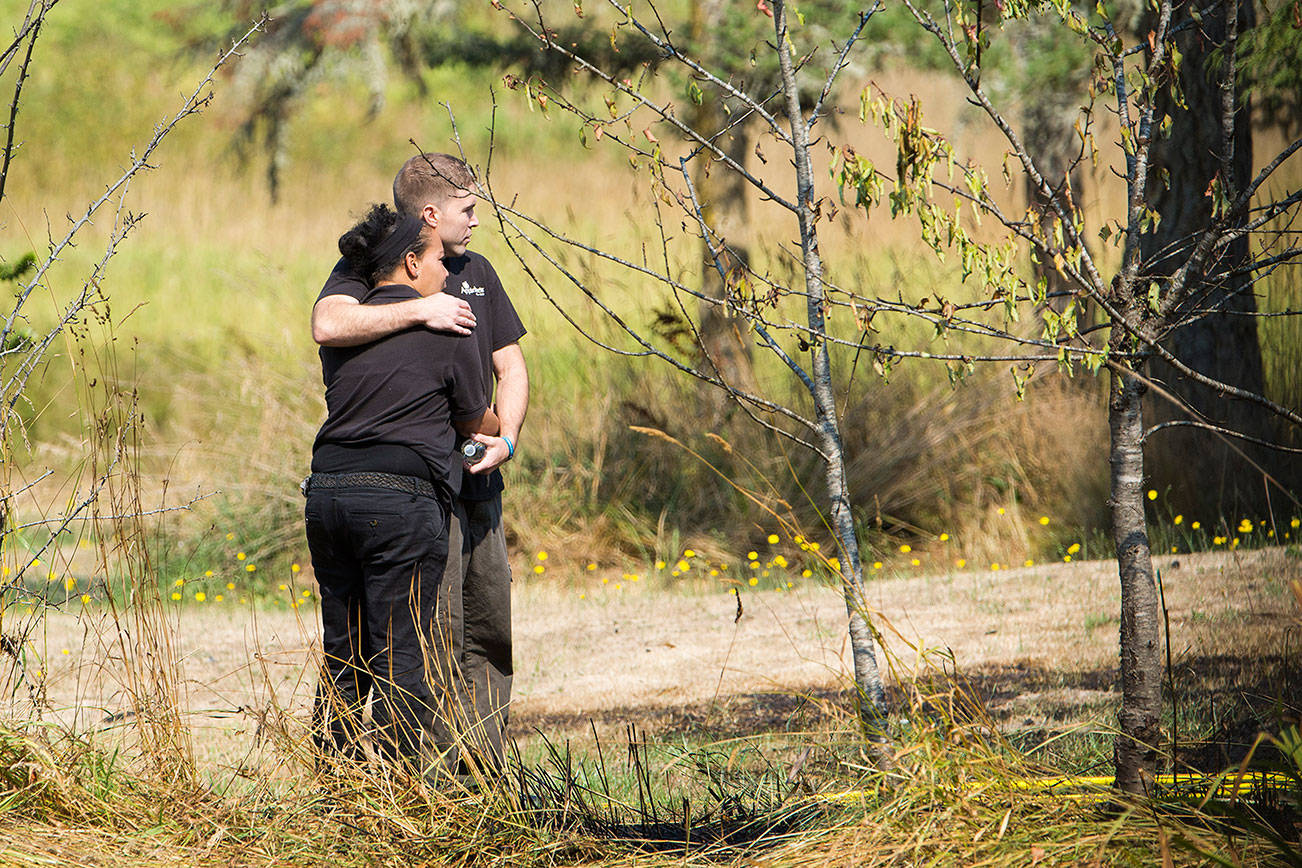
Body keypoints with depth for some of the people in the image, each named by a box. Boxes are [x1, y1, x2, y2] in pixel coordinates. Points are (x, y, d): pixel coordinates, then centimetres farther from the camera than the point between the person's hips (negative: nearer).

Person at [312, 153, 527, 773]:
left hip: (479, 482, 7)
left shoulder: (476, 273, 17)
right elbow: (328, 325, -26)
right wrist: (421, 310, -26)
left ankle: (492, 772, 15)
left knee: (490, 632, 9)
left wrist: (505, 438, -2)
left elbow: (510, 367, 17)